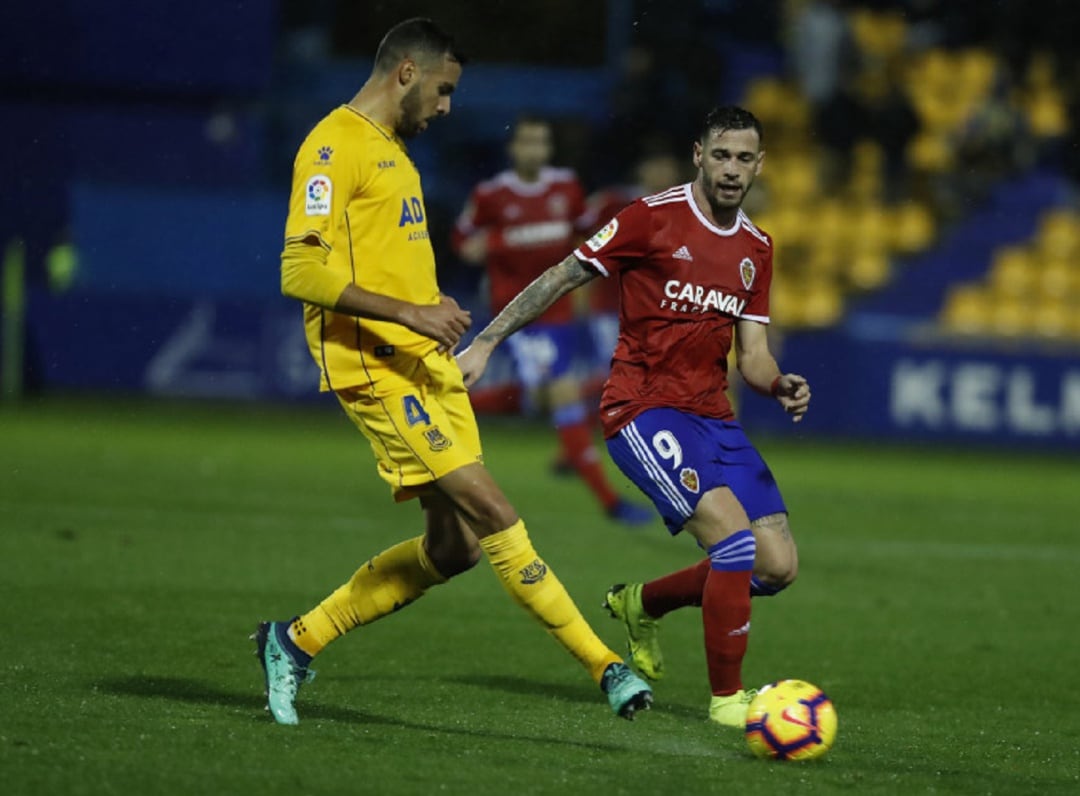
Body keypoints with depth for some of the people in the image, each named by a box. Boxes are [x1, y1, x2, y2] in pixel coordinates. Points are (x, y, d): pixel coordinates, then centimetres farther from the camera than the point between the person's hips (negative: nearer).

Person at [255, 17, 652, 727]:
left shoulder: (393, 150, 22)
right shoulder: (336, 147, -10)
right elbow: (301, 270, -19)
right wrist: (407, 312, -22)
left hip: (426, 365, 10)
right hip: (376, 366, -10)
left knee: (453, 546, 5)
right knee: (489, 509, -14)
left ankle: (296, 643, 17)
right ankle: (605, 666, -13)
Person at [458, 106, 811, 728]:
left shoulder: (756, 249, 12)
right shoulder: (654, 217, -7)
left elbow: (750, 353, 14)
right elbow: (562, 278, -2)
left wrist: (780, 385, -9)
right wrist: (486, 343, -5)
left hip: (712, 417, 7)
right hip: (643, 411, -7)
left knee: (778, 565, -2)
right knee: (734, 534, -25)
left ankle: (642, 604, 23)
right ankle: (727, 697, -12)